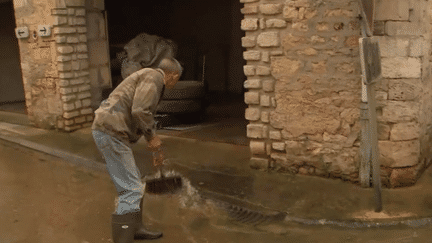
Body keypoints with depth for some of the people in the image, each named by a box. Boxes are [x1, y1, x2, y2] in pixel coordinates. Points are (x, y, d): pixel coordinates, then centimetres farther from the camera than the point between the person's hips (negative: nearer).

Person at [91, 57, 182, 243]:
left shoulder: (147, 81, 23)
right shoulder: (153, 76, -8)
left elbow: (146, 120, 33)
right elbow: (139, 111, -23)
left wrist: (157, 150, 37)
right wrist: (152, 137, -8)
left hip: (109, 132, 10)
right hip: (111, 133, -10)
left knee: (134, 183, 21)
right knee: (131, 190, -8)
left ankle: (135, 228, 36)